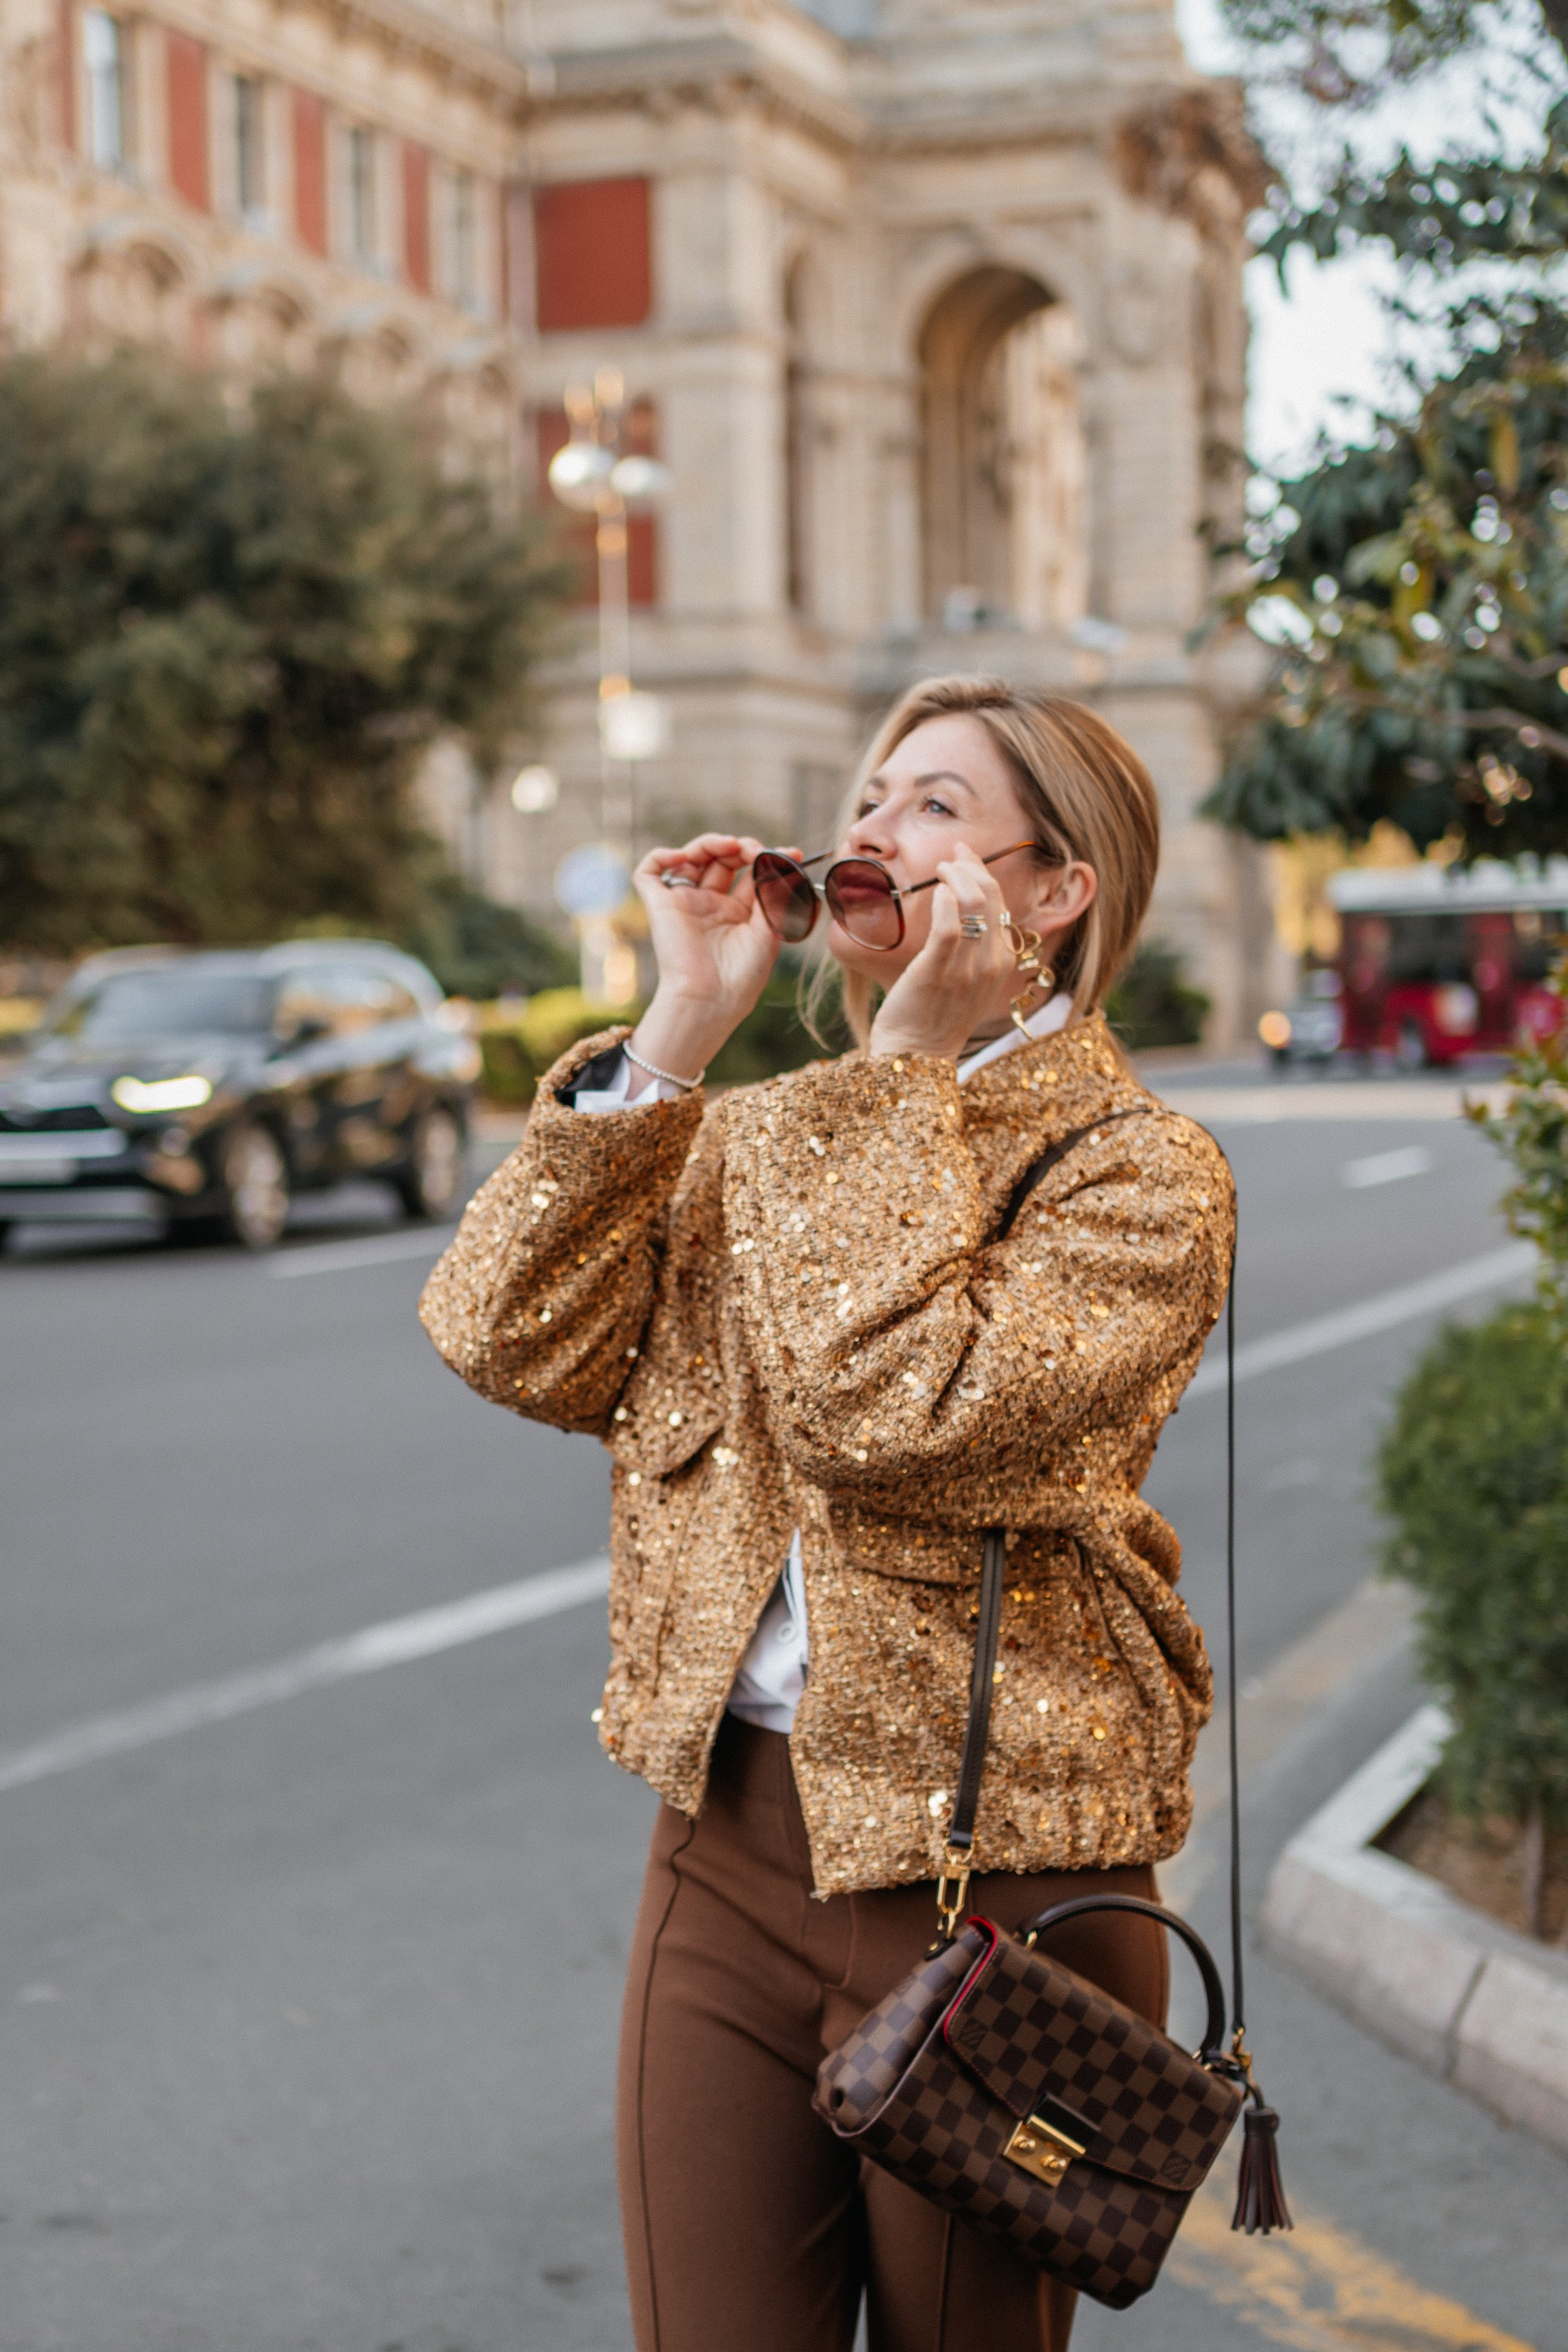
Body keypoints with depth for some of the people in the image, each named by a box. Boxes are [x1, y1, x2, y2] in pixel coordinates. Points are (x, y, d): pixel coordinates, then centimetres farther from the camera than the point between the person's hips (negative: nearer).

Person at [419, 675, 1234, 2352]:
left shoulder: (1136, 1172, -8)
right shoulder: (753, 1141, 11)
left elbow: (895, 1412, -24)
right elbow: (509, 1340, -4)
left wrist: (903, 1070, -16)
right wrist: (680, 1031, -5)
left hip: (991, 1872, -5)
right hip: (727, 1849, 5)